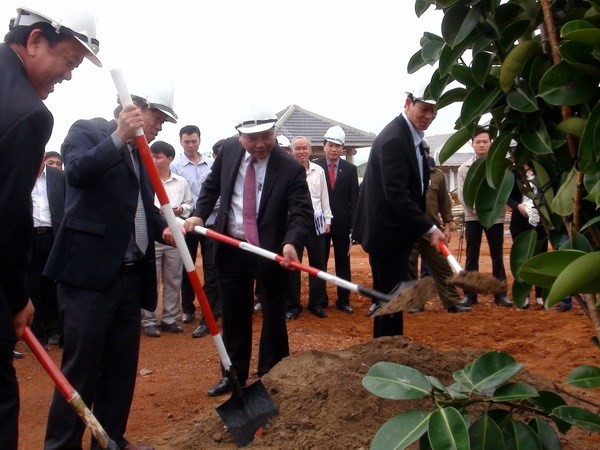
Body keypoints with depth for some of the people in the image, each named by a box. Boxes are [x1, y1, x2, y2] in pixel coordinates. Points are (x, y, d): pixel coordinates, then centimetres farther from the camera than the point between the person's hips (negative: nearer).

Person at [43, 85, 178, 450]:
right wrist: (119, 136, -29)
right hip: (89, 272, -7)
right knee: (81, 367, -2)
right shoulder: (88, 131, -3)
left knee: (123, 366, 13)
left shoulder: (141, 152, 18)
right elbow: (78, 172, -23)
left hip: (130, 274, 8)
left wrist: (163, 228, 0)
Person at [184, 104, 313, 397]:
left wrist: (291, 243, -41)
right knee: (233, 315, 14)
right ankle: (235, 374, 30)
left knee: (273, 314, 8)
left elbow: (302, 212, -23)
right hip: (231, 248, 4)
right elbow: (212, 186, 11)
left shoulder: (290, 168, -16)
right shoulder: (229, 150, -2)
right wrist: (199, 215, -5)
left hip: (270, 252, -4)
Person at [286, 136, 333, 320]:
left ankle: (317, 303, 23)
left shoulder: (318, 171, 4)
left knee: (318, 265, 9)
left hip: (315, 222, 3)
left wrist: (327, 219, 9)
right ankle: (292, 305, 17)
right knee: (292, 265, 5)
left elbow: (324, 198, 11)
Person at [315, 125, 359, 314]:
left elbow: (354, 199, 2)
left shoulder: (350, 169, 3)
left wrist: (353, 224, -3)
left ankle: (343, 300, 16)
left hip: (342, 223, 1)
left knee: (343, 262, 7)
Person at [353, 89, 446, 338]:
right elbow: (396, 195, -27)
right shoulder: (394, 139, -21)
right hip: (387, 232, -10)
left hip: (397, 230, 10)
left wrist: (425, 227, 11)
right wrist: (429, 228, -28)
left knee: (390, 297, 17)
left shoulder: (411, 135, 10)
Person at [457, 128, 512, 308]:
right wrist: (477, 209, -14)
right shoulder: (464, 168, 5)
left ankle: (500, 294, 12)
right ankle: (470, 294, 10)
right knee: (471, 256, 4)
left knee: (497, 256, 5)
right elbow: (462, 194, -2)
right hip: (472, 217, 1)